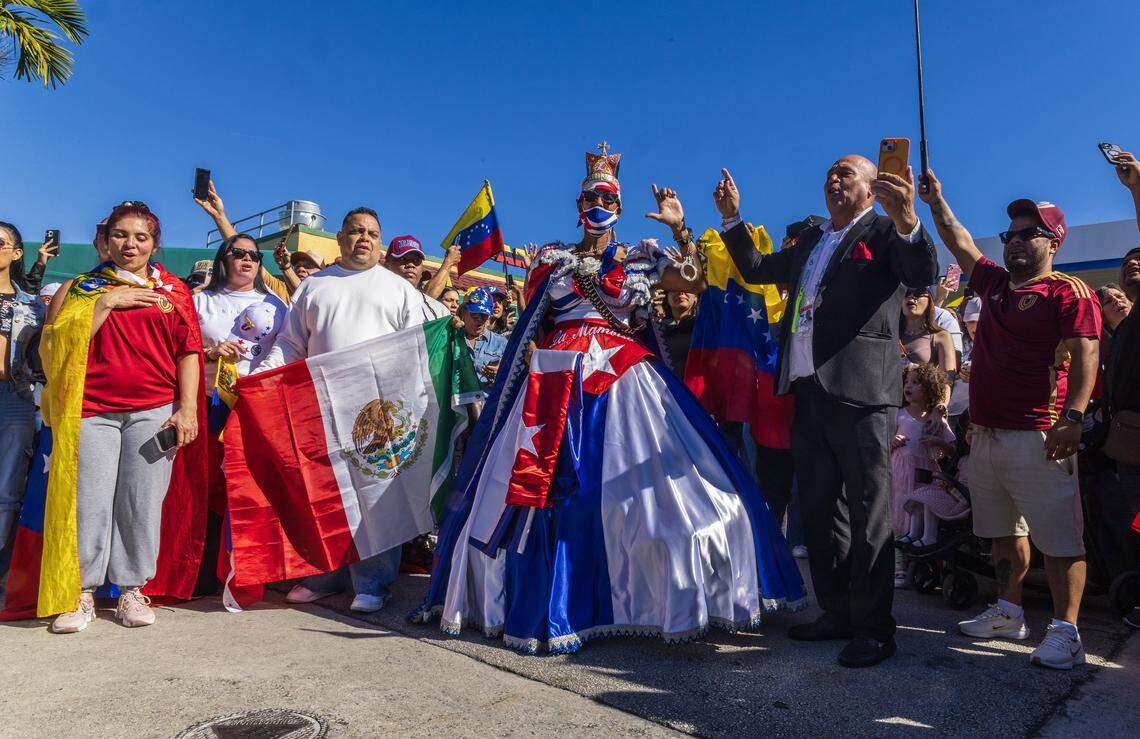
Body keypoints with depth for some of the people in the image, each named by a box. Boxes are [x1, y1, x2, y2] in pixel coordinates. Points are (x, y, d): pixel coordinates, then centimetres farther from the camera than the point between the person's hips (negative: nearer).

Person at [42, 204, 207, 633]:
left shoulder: (173, 291, 12)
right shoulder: (80, 288, 14)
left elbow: (189, 351, 6)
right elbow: (59, 346, 2)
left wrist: (187, 408, -3)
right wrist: (105, 302, -6)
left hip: (154, 411, 0)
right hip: (92, 410, 1)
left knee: (142, 502, 0)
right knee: (89, 501, -2)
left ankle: (132, 589, 13)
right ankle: (82, 594, 11)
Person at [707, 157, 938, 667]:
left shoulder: (885, 233, 0)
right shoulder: (811, 240, 22)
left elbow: (924, 274, -18)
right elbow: (757, 269, 30)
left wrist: (907, 219, -36)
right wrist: (732, 218, 20)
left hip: (860, 393, -8)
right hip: (809, 391, 8)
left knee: (868, 514, -1)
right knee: (818, 510, 14)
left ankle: (874, 629, 10)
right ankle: (837, 614, 27)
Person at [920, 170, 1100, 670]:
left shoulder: (1068, 292, -4)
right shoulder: (995, 283, 16)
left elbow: (1084, 357, -13)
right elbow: (960, 243, 27)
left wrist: (1073, 415, -23)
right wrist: (936, 201, 22)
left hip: (1036, 438, -7)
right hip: (985, 435, 8)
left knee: (1058, 539, -4)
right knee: (1004, 533, 16)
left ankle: (1066, 632, 3)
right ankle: (1009, 613, 27)